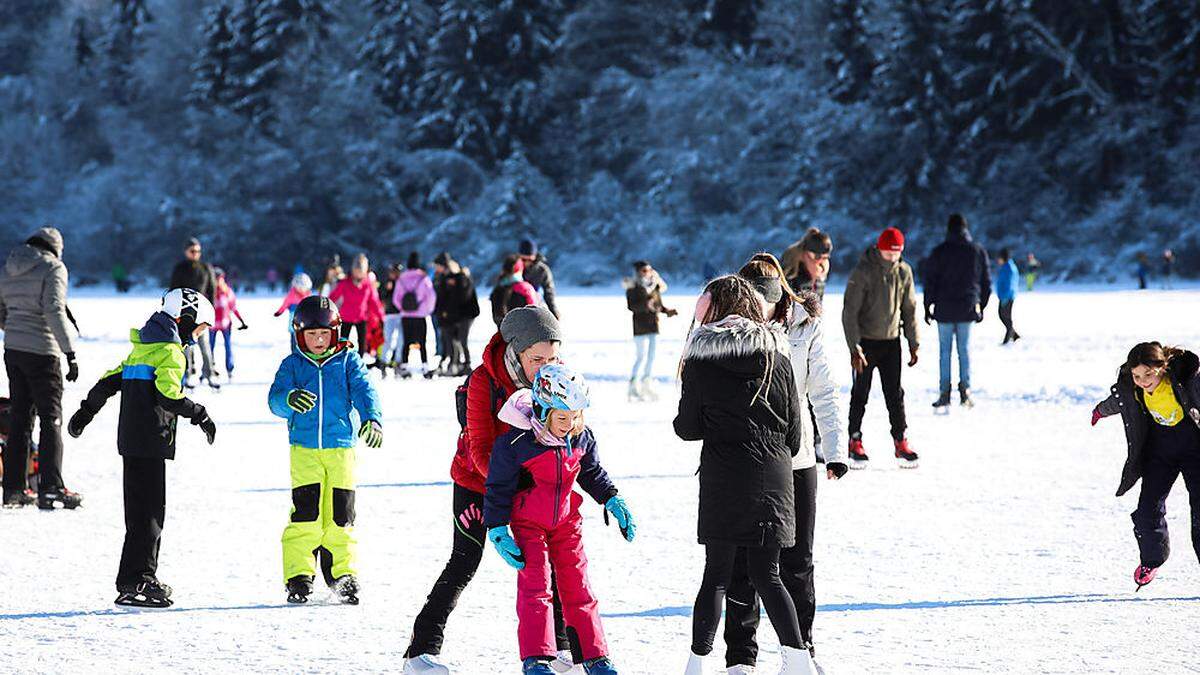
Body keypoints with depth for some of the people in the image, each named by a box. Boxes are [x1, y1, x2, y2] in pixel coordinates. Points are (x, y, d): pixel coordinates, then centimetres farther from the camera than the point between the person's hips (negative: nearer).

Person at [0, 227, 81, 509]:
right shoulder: (53, 268, -9)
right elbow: (54, 311, -19)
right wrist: (70, 353, -19)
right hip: (42, 352, -6)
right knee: (51, 418, -2)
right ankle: (51, 488, -7)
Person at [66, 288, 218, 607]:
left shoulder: (142, 348, 17)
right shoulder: (170, 352, -10)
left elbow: (110, 380, 21)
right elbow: (168, 394, -22)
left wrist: (86, 411, 27)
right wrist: (200, 415, -13)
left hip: (131, 438, 10)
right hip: (150, 441, -10)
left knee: (143, 509, 16)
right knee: (149, 511, -8)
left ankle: (144, 576, 22)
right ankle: (133, 584, -11)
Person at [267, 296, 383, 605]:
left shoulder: (348, 361, 6)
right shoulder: (292, 365, 6)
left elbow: (364, 390, -7)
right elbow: (275, 399, -6)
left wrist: (372, 418, -27)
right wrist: (290, 400, -32)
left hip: (341, 448, 1)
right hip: (304, 449, -1)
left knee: (340, 515, 2)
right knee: (305, 513, -10)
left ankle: (342, 573, 16)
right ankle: (298, 576, -4)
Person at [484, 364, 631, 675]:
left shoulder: (582, 438, -5)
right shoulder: (515, 442, -21)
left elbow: (592, 472, 15)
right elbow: (498, 487, -13)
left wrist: (613, 501, 11)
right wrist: (498, 531, -14)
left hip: (566, 521, 4)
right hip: (526, 523, -4)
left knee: (578, 588, 6)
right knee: (535, 586, -14)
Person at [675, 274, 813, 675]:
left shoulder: (701, 359, -4)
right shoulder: (776, 355, 4)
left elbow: (688, 428, 1)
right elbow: (794, 427, 7)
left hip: (723, 477, -2)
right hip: (773, 477, 2)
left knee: (716, 574, 4)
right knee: (767, 574, 9)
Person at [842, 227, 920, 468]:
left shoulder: (904, 271, 2)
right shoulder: (863, 271, -13)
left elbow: (909, 310, 11)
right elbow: (850, 311, -13)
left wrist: (914, 344, 7)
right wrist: (855, 348, -18)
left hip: (891, 341, 4)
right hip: (866, 341, -4)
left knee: (895, 393, 4)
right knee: (861, 392, 2)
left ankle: (900, 440, 9)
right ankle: (855, 441, 11)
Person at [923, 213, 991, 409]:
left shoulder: (940, 252, -5)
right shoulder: (978, 251, 3)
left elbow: (930, 282, -3)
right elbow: (986, 282, 9)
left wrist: (928, 308, 5)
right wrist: (981, 307, 17)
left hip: (945, 310, -2)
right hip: (968, 309, 2)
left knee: (945, 350, 4)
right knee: (965, 349, 9)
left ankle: (945, 393, 1)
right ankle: (965, 389, 0)